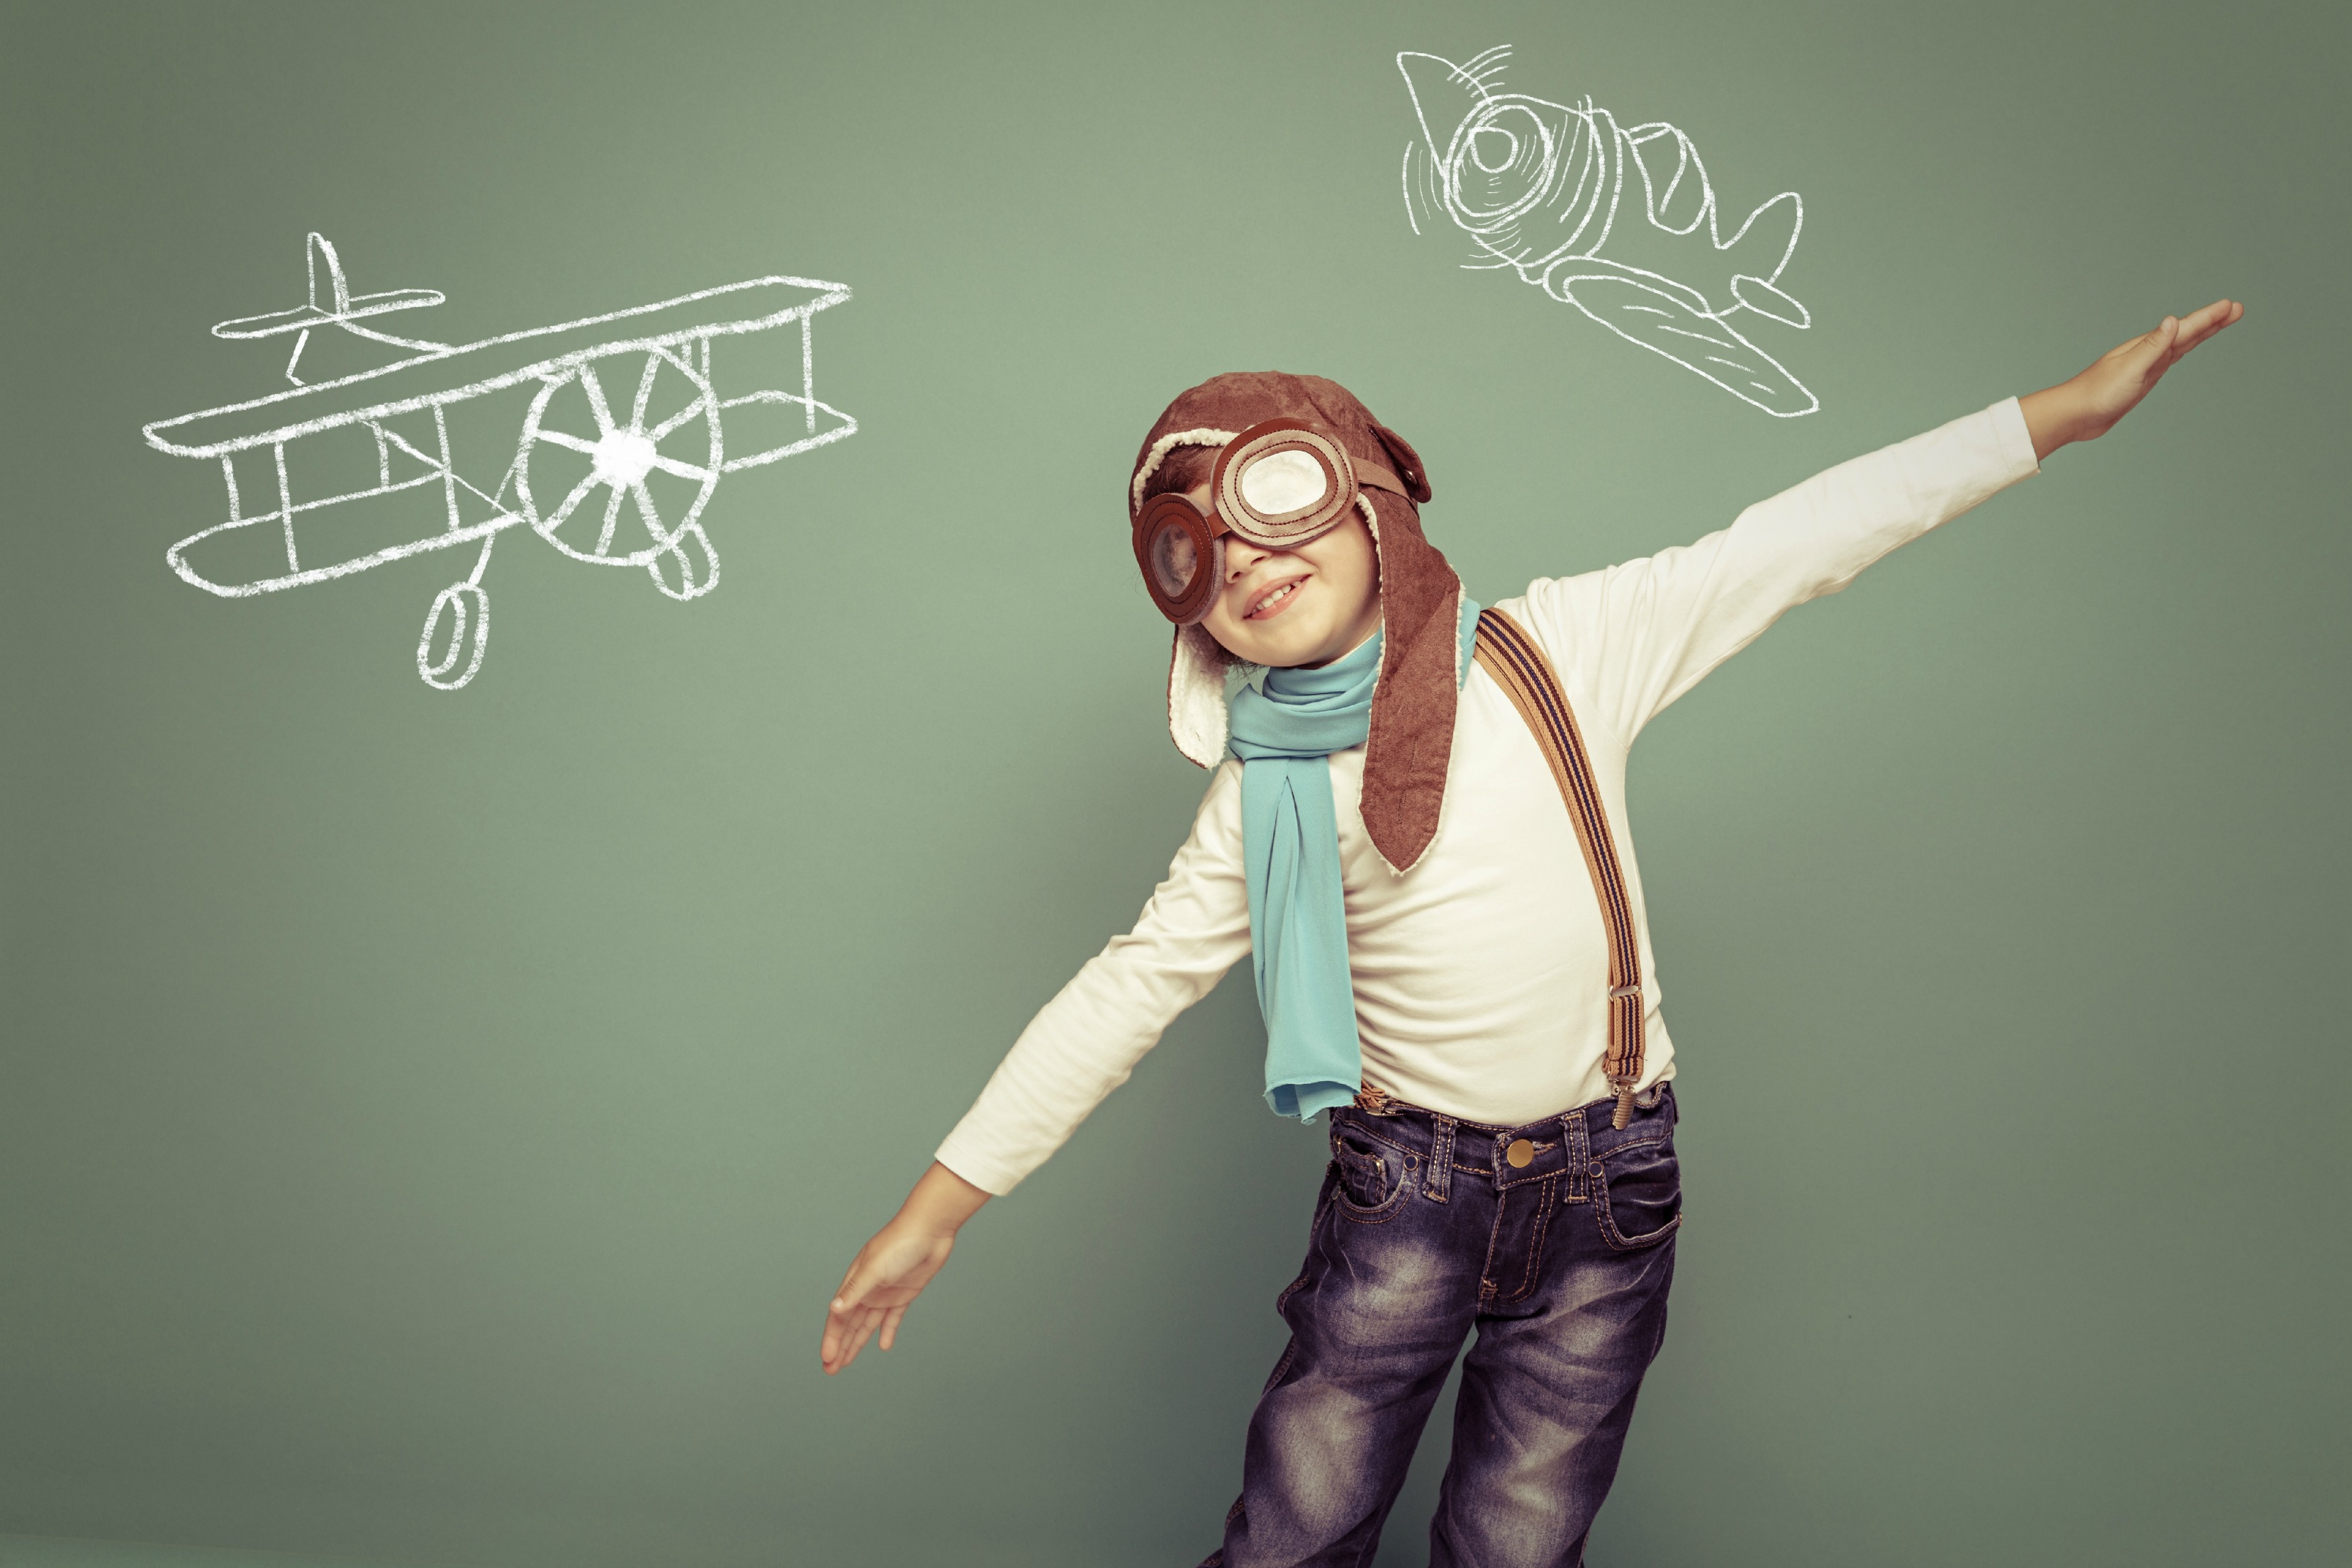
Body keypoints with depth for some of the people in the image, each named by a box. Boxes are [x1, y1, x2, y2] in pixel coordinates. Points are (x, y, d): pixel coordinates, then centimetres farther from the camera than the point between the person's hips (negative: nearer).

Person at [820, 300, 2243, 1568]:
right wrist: (939, 1208, 0)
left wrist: (2059, 413, -5)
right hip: (1407, 1186, 0)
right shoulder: (1264, 797, -4)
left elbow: (1799, 543, -4)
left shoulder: (1560, 651, -5)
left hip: (1609, 1185, 0)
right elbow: (1128, 991, 0)